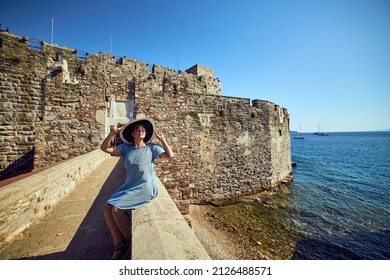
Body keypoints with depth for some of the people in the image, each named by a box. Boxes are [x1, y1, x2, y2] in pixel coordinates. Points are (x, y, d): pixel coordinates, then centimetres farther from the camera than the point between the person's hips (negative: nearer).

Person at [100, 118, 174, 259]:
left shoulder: (152, 147, -9)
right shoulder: (126, 147, 4)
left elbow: (170, 156, -19)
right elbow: (104, 148, 2)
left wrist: (162, 139, -17)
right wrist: (113, 132, -9)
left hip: (146, 189, -6)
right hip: (129, 187, 6)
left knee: (117, 209, -16)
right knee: (107, 207, -5)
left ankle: (130, 242, 9)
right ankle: (119, 245, 10)